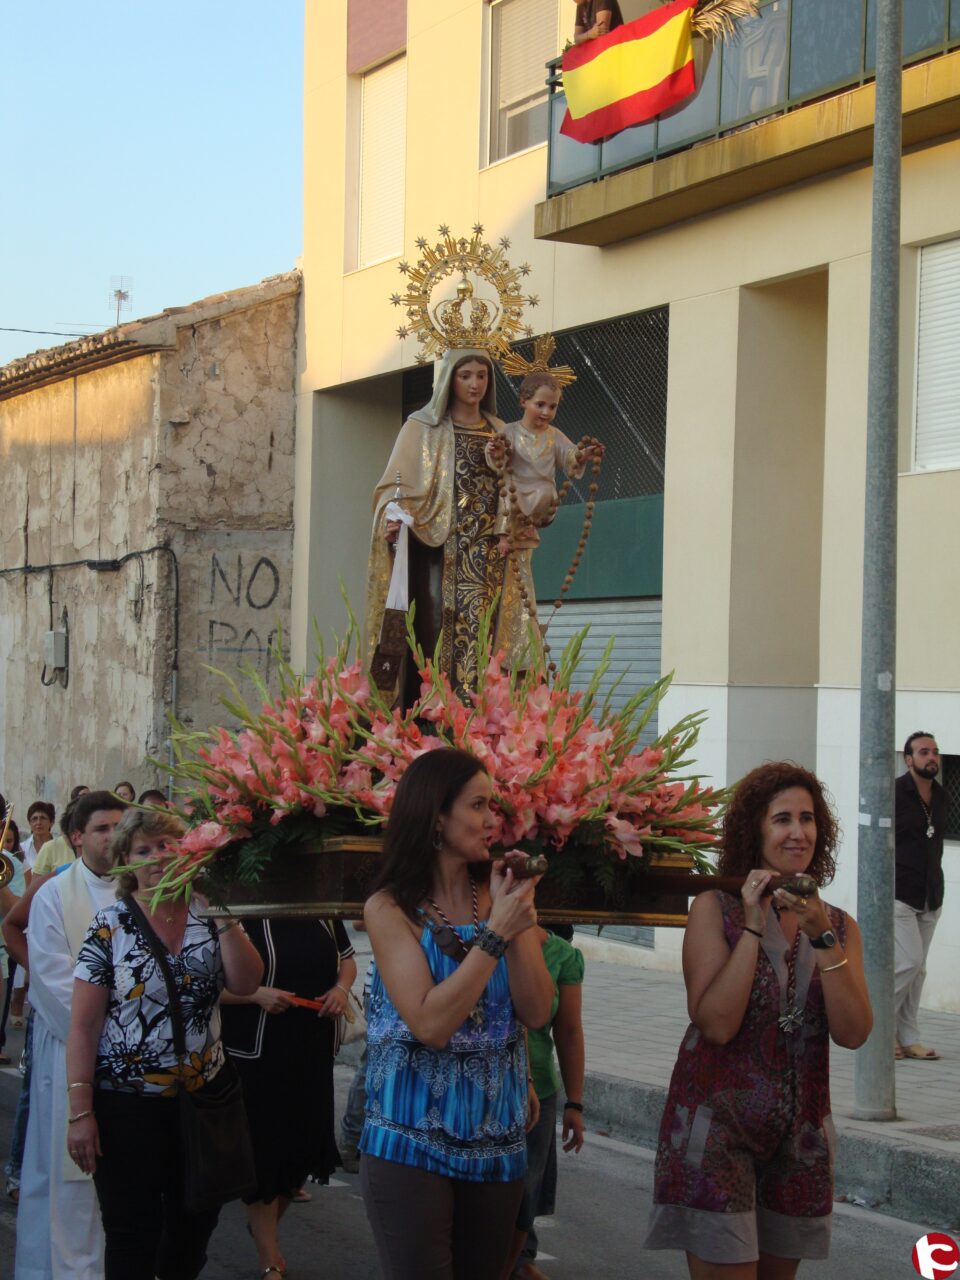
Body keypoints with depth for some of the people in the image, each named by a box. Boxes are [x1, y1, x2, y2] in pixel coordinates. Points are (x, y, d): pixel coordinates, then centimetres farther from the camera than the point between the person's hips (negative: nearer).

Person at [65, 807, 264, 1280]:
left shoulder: (208, 915, 2)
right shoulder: (110, 925, -7)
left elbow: (246, 983, -9)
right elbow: (83, 1025, -8)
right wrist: (80, 1111, -13)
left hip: (203, 1093, 3)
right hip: (127, 1102, -3)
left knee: (195, 1223, 13)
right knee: (133, 1238, 3)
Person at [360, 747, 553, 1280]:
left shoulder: (502, 896, 2)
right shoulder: (390, 909, -8)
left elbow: (536, 1012, -4)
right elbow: (430, 1025, -19)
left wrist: (517, 925, -15)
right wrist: (495, 933, -20)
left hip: (495, 1138, 4)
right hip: (411, 1140, -4)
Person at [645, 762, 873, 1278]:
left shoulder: (838, 925, 6)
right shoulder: (715, 908, -5)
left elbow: (852, 1033, -8)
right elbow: (716, 1023, -16)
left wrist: (823, 937, -16)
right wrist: (753, 927, -17)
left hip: (799, 1133, 4)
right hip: (718, 1121, -4)